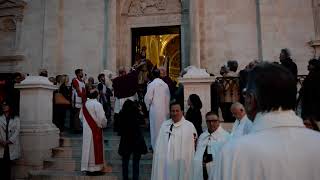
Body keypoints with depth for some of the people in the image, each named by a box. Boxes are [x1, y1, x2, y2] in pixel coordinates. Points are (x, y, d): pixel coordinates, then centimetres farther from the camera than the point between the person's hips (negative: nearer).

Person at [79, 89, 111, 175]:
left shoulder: (84, 104, 5)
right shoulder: (97, 104, -16)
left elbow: (81, 117, 11)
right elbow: (102, 118, -17)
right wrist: (104, 124, 2)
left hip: (86, 130, 6)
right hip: (95, 130, -6)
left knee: (88, 148, 12)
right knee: (95, 148, 2)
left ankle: (88, 168, 19)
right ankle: (95, 168, 8)